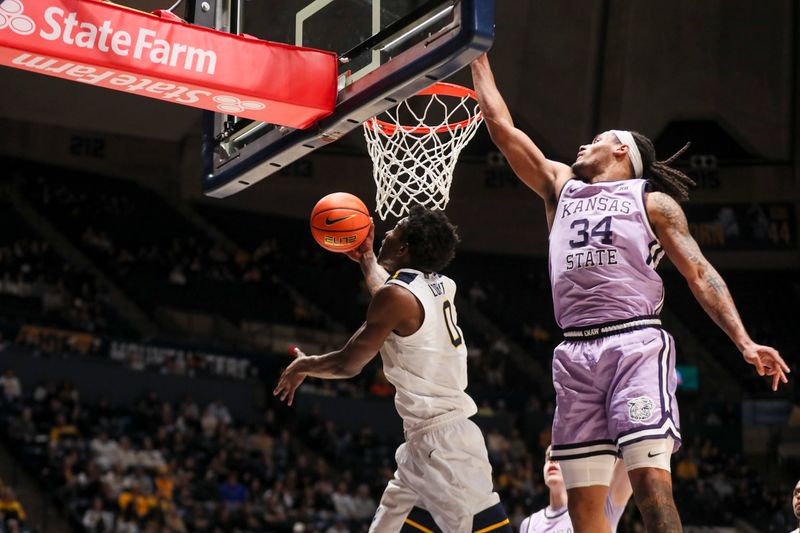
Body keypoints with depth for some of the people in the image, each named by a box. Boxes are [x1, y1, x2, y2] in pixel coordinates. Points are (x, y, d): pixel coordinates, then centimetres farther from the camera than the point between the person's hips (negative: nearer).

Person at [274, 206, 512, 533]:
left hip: (441, 441, -10)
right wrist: (366, 257, 49)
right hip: (428, 443, 10)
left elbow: (347, 364, -3)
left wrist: (303, 366, 15)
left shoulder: (397, 294, -13)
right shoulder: (440, 287, 11)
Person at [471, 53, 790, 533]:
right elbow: (501, 125, 26)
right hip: (575, 354, 4)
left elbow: (700, 274, 5)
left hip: (637, 344, -4)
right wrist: (479, 58, 28)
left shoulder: (653, 201, 12)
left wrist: (744, 341, -7)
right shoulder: (560, 186, 25)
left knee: (651, 479, -19)